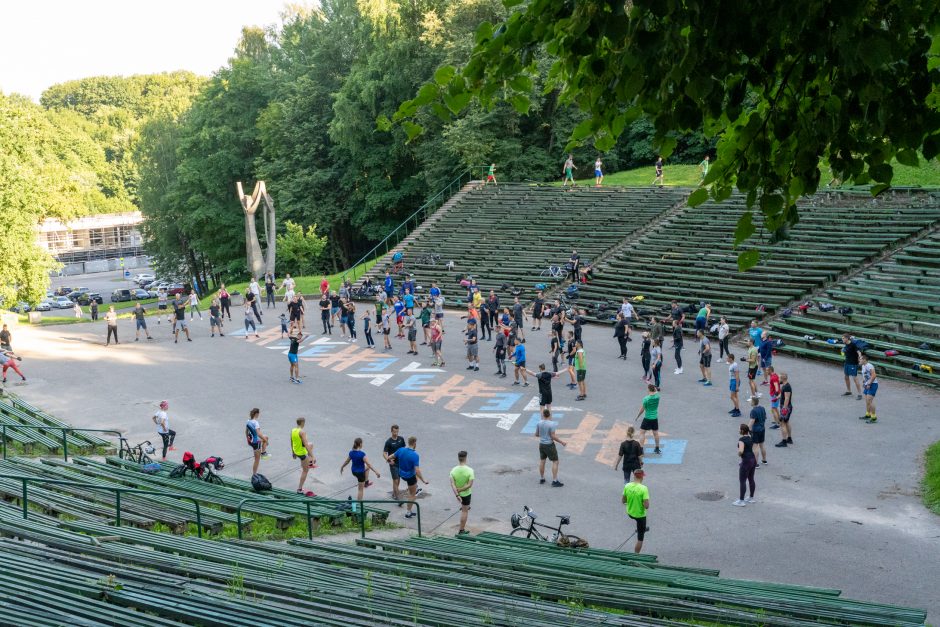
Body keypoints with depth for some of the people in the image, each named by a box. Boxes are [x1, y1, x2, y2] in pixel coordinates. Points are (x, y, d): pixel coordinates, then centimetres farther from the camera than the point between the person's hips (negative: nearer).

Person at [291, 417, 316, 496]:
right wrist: (312, 456, -27)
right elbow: (306, 445, -29)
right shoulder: (302, 432, -26)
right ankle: (299, 489, 9)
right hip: (302, 453, -8)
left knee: (311, 445, 30)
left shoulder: (292, 430, -1)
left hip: (296, 451, 8)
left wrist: (293, 452, 26)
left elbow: (291, 443, 12)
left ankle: (309, 463, 45)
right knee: (305, 471, 6)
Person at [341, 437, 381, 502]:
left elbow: (346, 462, 7)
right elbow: (368, 464, -26)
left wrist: (342, 467, 26)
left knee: (367, 468, 33)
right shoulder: (362, 454, -28)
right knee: (360, 489, 9)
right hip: (360, 473, -7)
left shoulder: (351, 453, -8)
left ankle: (366, 483, 39)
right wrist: (376, 472, -21)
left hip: (353, 471, 7)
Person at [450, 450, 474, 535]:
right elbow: (470, 484, -24)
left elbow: (452, 484, -18)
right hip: (466, 493, -3)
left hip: (457, 493, 3)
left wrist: (457, 495, -18)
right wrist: (460, 490, -16)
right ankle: (461, 530, 11)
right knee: (464, 511, 7)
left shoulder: (453, 470, -16)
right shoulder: (469, 470, -23)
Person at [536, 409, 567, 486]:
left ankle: (541, 478, 29)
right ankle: (554, 481, -1)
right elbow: (553, 437, -20)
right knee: (555, 462, 2)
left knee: (542, 461, 18)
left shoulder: (539, 423, -4)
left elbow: (536, 434, 5)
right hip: (549, 445, -6)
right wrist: (562, 442, -9)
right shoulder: (551, 424, -20)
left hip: (541, 444, 6)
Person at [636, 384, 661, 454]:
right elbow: (656, 391, 18)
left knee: (642, 433, 4)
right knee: (656, 433, 16)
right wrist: (651, 384, 28)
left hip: (647, 418, -5)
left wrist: (637, 417, 2)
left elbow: (642, 409, -11)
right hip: (655, 418, 5)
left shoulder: (646, 398, -20)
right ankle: (657, 449, 27)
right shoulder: (657, 396, -7)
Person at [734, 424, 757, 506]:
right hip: (753, 459, 9)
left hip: (746, 461, -9)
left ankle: (741, 501, 3)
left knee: (742, 481, -1)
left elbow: (741, 451, -30)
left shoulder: (741, 439, -17)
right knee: (751, 479, 19)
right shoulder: (750, 438, 10)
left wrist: (739, 454, -10)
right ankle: (751, 498, 29)